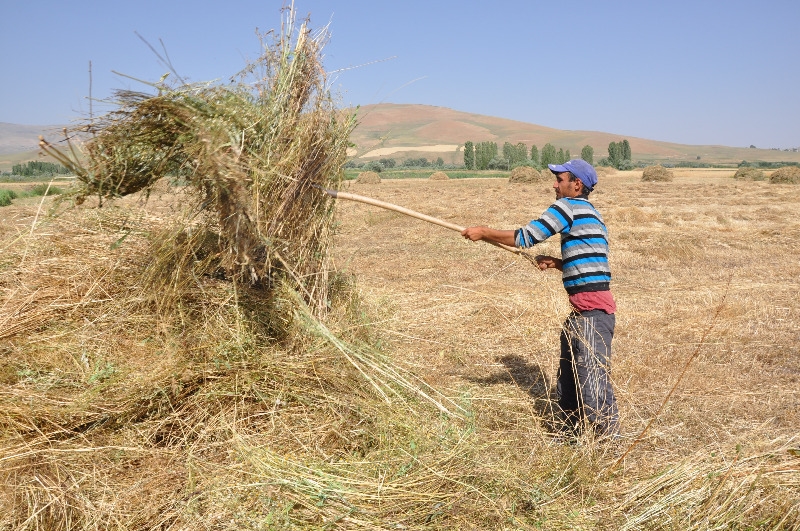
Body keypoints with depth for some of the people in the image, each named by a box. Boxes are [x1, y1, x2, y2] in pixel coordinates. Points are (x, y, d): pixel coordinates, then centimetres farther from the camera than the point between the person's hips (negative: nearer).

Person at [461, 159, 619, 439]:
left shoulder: (568, 206, -8)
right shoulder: (588, 213, 20)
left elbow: (525, 237, -10)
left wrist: (483, 232, -1)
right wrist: (555, 262, 14)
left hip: (593, 308, -11)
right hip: (582, 310, 11)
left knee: (593, 375, -9)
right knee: (568, 375, 17)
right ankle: (571, 434, 29)